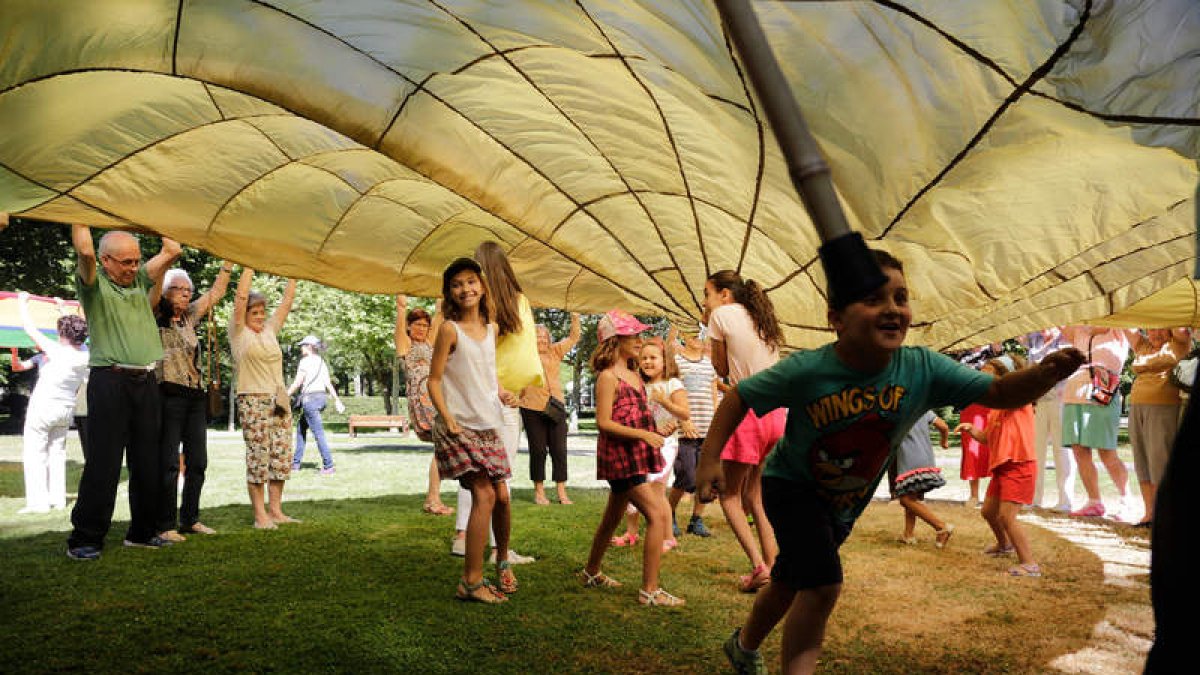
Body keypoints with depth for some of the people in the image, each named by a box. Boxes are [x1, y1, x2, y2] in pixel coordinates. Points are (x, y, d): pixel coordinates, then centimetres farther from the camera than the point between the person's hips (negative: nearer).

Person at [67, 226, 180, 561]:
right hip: (110, 380, -6)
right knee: (103, 463, -6)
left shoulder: (141, 280, 16)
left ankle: (142, 531, 20)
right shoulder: (94, 282, 1)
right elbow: (85, 251, -18)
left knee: (147, 462, 10)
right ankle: (85, 538, 2)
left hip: (146, 382, 6)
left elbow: (172, 251, 12)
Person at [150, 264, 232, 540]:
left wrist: (227, 263, 18)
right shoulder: (156, 316, 1)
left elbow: (215, 293, 22)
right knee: (169, 463, -6)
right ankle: (165, 525, 0)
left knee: (197, 462, 9)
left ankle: (190, 519, 19)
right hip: (169, 396, -7)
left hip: (195, 396, 7)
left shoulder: (189, 316, 18)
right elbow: (154, 289, -15)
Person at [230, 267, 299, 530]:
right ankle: (260, 515, -1)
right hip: (253, 402, -6)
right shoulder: (239, 332, 2)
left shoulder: (270, 329, 16)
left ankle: (276, 511, 11)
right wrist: (249, 267, -6)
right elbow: (241, 297, -7)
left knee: (281, 457, 4)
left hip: (279, 400, 6)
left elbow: (288, 299, 16)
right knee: (258, 457, -6)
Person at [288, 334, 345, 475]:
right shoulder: (322, 362, 12)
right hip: (320, 398, 9)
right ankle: (296, 463, 24)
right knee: (300, 428, 19)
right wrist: (337, 400, 8)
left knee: (318, 433, -8)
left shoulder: (305, 361, -10)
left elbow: (297, 383, -13)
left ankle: (328, 466, -10)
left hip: (310, 398, -9)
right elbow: (328, 383, 9)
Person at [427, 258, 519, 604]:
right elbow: (434, 380, -8)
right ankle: (471, 581, -5)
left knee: (501, 496, 7)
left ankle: (503, 560, 32)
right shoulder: (449, 329, -8)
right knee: (484, 495, -14)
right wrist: (447, 418, -18)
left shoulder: (491, 328, 11)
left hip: (488, 425, 6)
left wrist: (501, 392, 6)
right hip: (459, 426, -6)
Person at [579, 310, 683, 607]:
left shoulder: (634, 376, 14)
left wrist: (656, 431, 6)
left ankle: (591, 572, 37)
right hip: (619, 455, -9)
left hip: (635, 456, 9)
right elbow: (604, 423, -17)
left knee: (613, 516, 20)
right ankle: (650, 590, -9)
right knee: (658, 515, -14)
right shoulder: (608, 376, -12)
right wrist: (642, 434, -21)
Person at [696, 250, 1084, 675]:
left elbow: (1000, 393, -19)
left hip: (844, 505, 5)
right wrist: (710, 459, -24)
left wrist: (1045, 373, -39)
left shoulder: (922, 369, -22)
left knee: (789, 583, 22)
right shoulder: (806, 371, -31)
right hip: (792, 485, -4)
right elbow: (739, 397, -18)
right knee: (824, 584, -23)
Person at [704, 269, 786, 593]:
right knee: (755, 496, 16)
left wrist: (710, 327, 11)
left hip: (747, 411, -7)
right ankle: (773, 569, 13)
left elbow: (722, 370, 5)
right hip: (777, 412, 7)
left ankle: (758, 565, -7)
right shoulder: (762, 319, 19)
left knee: (730, 495, 6)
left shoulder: (722, 315, -2)